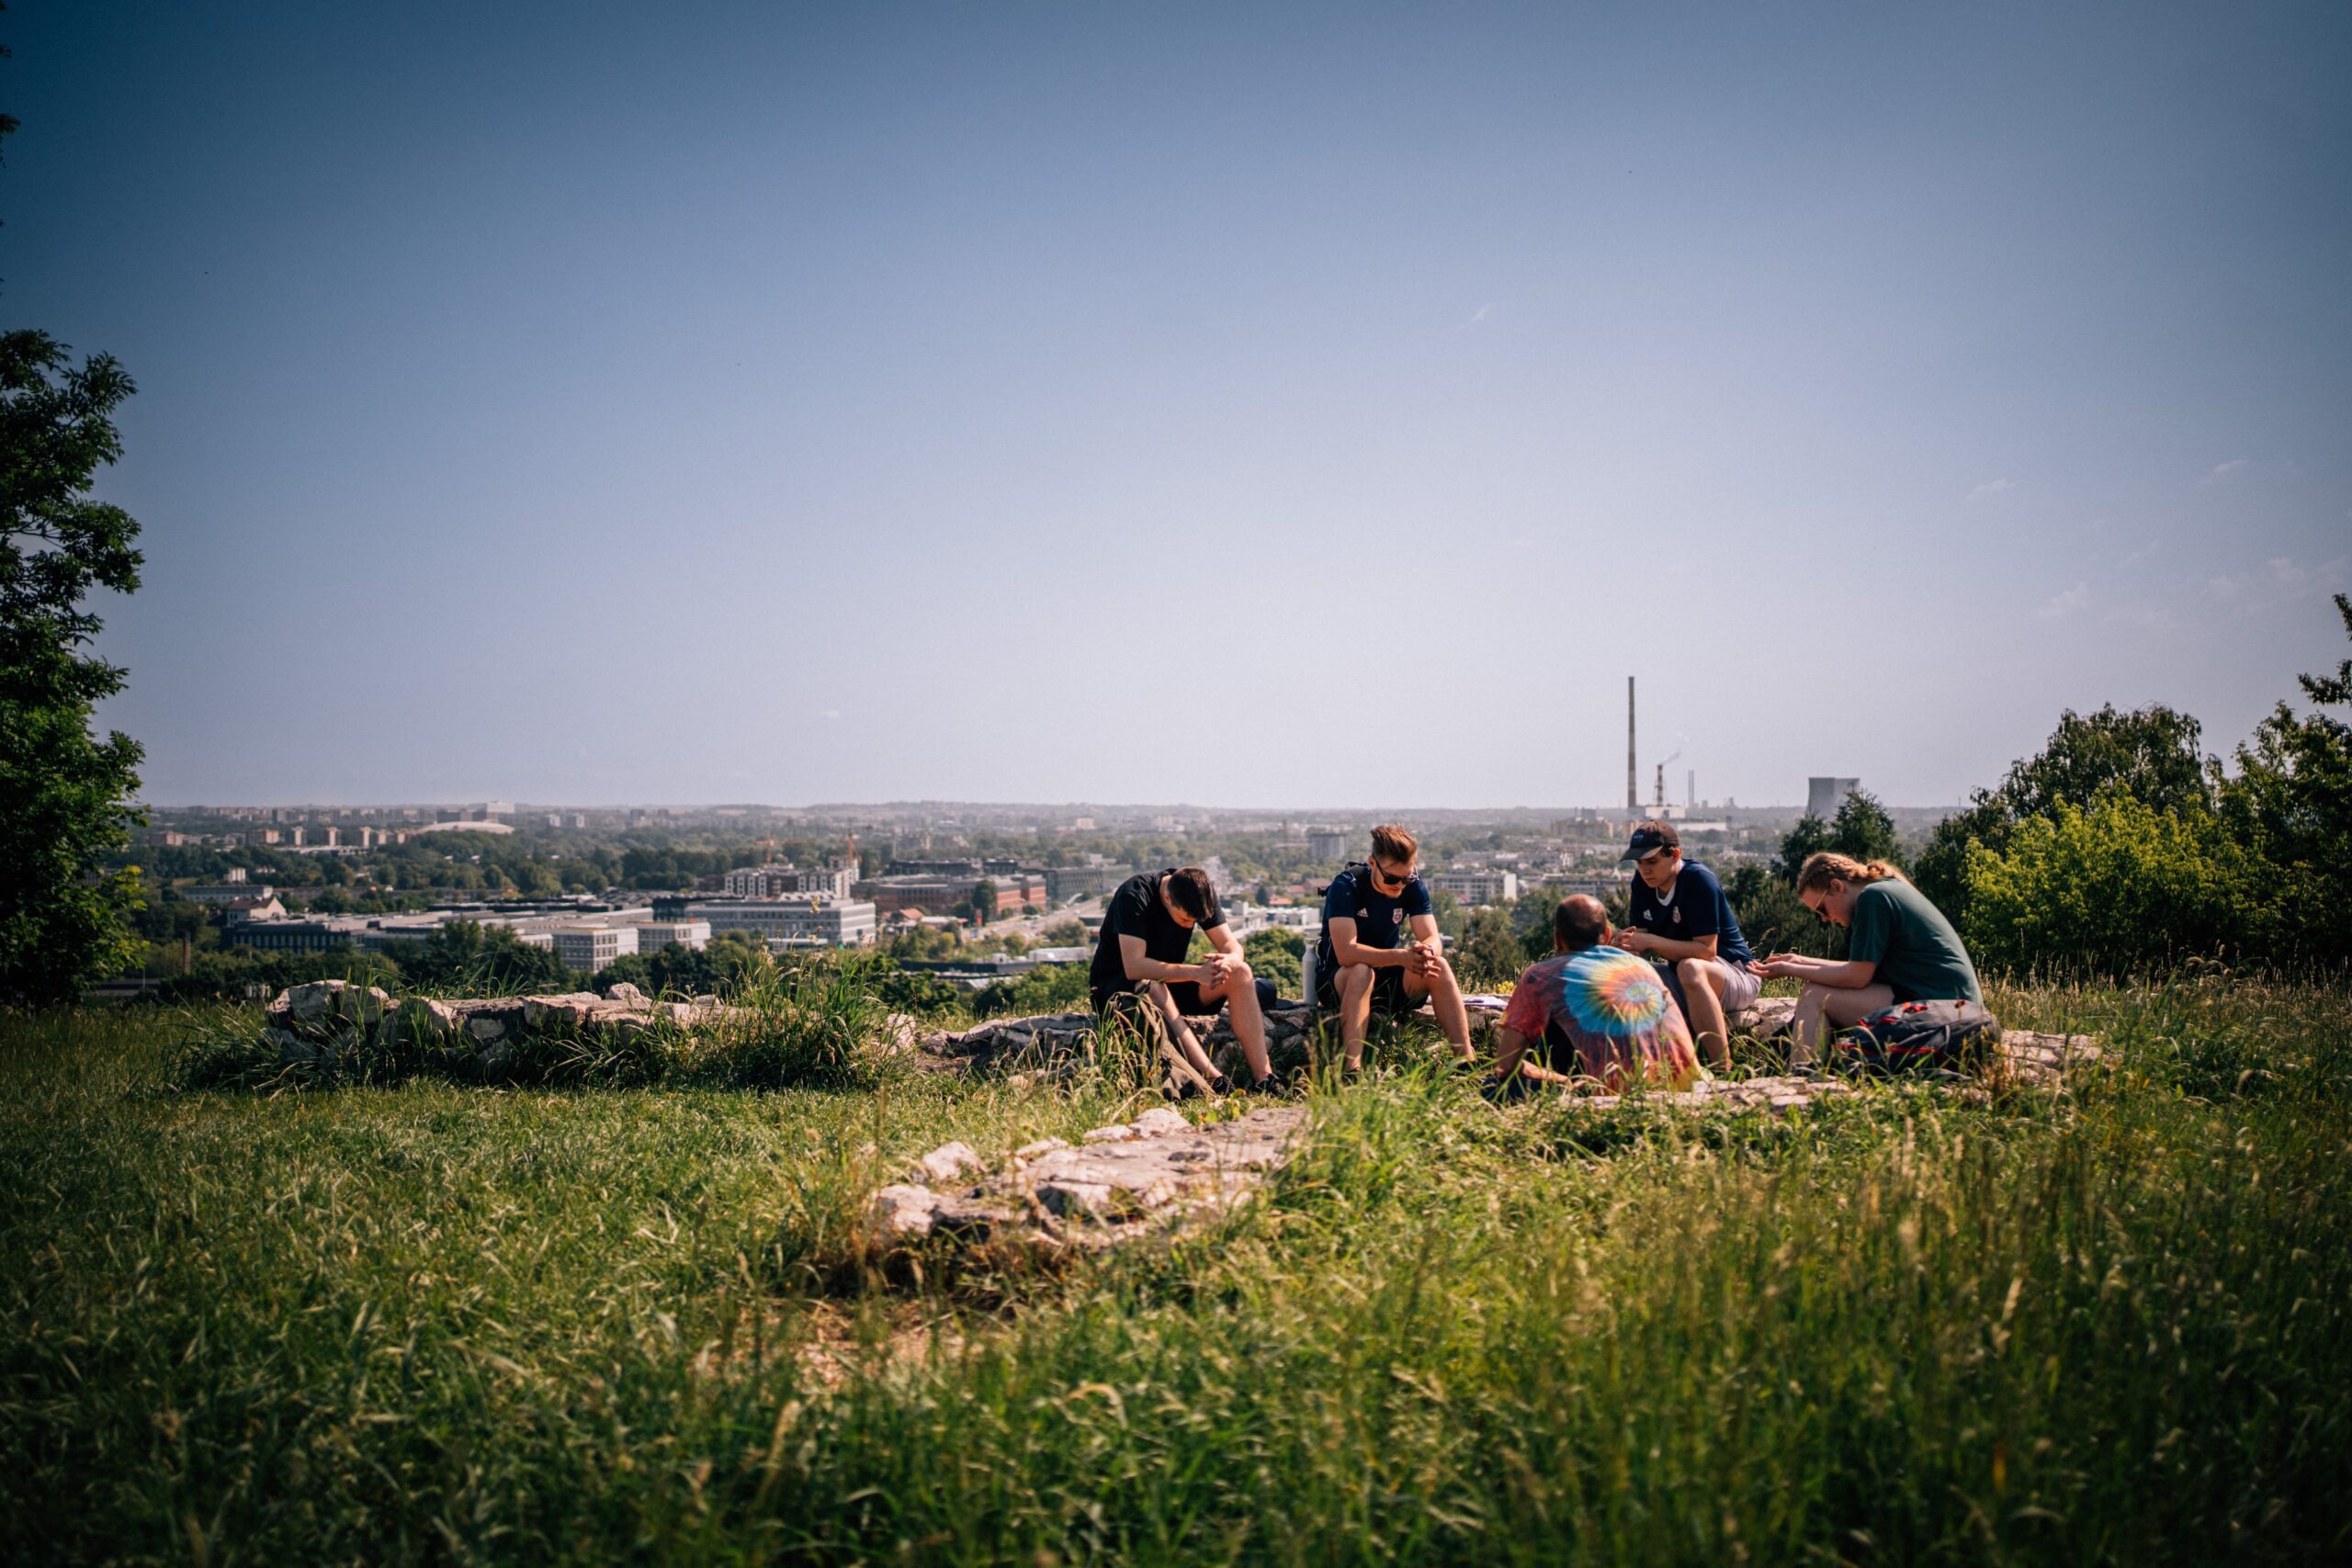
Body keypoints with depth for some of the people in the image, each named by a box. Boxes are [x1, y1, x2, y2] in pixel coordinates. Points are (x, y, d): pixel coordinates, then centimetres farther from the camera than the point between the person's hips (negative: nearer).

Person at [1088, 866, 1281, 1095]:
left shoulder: (1200, 892, -7)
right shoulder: (1133, 895, -26)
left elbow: (1231, 945, -6)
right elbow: (1133, 967, -35)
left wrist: (1229, 961, -31)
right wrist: (1196, 972, -40)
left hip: (1168, 983, 6)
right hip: (1113, 988, -6)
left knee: (1240, 972, -16)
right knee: (1152, 988, -40)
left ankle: (1263, 1077, -24)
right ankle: (1213, 1080, -45)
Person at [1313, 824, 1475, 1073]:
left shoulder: (1412, 885, -5)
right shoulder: (1346, 886, -21)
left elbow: (1433, 939, -11)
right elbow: (1346, 953, -31)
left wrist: (1427, 951, -36)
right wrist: (1401, 957, -42)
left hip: (1389, 981, 4)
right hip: (1339, 982, -4)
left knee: (1439, 966, -23)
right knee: (1362, 972, -38)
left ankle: (1465, 1060, -26)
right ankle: (1352, 1070, -47)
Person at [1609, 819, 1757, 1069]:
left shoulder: (1699, 880, -20)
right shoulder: (1643, 882, 2)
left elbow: (1707, 951, -25)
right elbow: (1640, 936, 2)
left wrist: (1651, 942, -29)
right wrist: (1629, 943, -22)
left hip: (1737, 976, -8)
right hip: (1683, 983, 8)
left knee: (1690, 968, -40)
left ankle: (1723, 1070, -39)